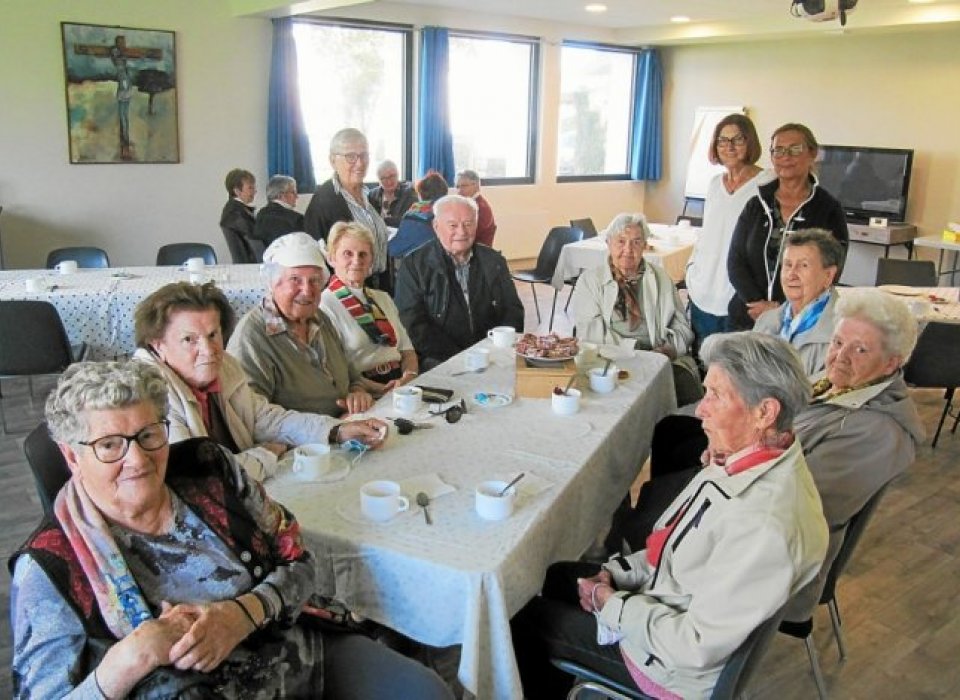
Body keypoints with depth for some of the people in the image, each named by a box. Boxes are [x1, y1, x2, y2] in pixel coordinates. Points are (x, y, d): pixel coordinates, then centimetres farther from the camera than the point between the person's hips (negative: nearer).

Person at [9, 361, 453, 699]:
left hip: (306, 658, 4)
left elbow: (299, 562, 4)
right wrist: (124, 663, -24)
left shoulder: (209, 473, 1)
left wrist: (243, 614, -15)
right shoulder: (49, 568, -6)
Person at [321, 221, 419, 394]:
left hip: (401, 385, 6)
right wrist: (380, 389, -21)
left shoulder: (383, 298, 21)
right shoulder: (324, 305, -3)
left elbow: (407, 349, 15)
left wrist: (409, 376, -7)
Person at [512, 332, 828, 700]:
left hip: (676, 664, -8)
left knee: (524, 620, 4)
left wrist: (611, 603, -17)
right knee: (553, 575, 19)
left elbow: (696, 649, -29)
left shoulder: (765, 524, -36)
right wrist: (616, 573, -3)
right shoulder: (749, 455, -9)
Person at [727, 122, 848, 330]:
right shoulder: (756, 205, 9)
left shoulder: (829, 210, 1)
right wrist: (759, 304, -11)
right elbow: (735, 262, 3)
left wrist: (780, 308, -14)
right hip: (747, 317, 2)